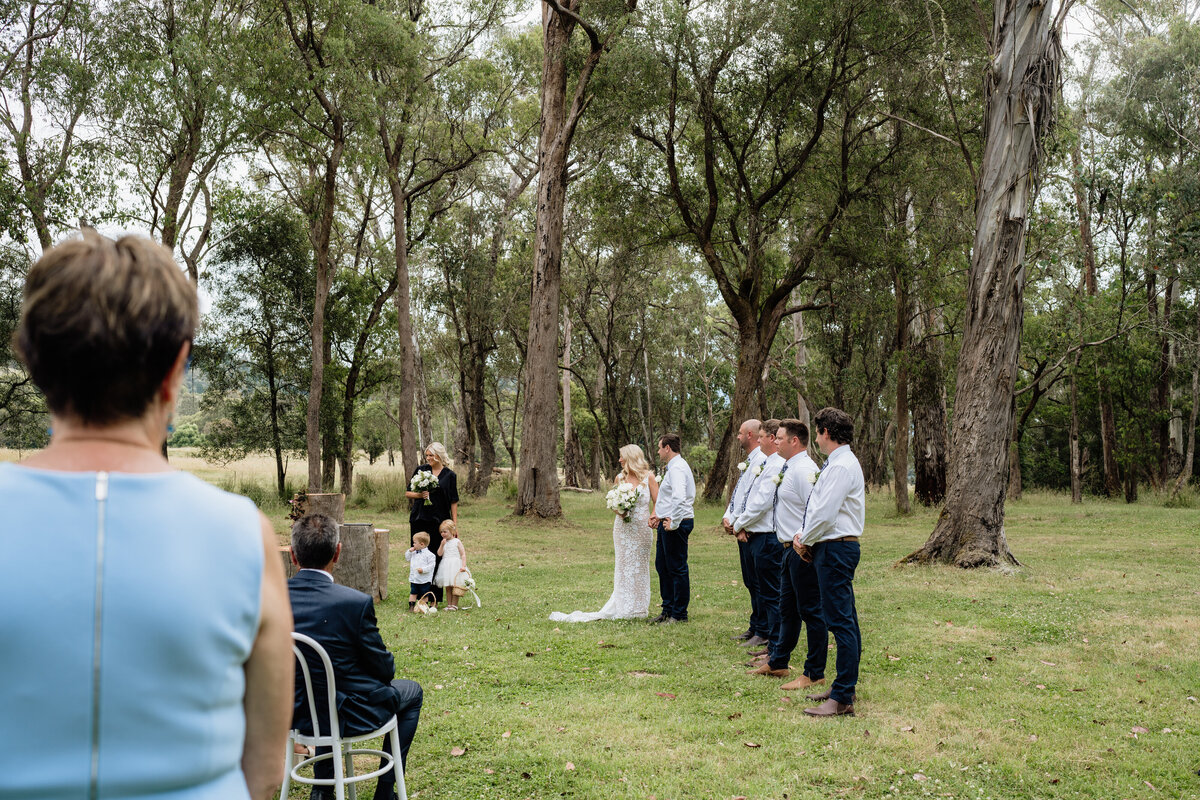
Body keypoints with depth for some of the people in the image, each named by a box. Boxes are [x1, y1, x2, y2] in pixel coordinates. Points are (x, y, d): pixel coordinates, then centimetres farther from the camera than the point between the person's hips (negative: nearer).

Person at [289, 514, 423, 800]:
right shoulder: (356, 603, -26)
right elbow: (384, 668, -14)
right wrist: (385, 668, 10)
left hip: (296, 712, 5)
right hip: (350, 714, -4)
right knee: (411, 691, 25)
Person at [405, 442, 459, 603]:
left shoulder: (449, 475, 3)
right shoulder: (420, 470, 7)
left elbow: (453, 502, 4)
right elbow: (407, 493, 10)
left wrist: (454, 525, -2)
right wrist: (419, 494, -11)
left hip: (439, 521, -2)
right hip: (419, 520, 2)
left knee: (437, 557, -2)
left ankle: (435, 596, 5)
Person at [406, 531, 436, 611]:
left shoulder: (429, 554, -11)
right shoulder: (414, 553, 10)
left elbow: (431, 565, -14)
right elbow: (407, 558, 21)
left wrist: (423, 569, -24)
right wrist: (409, 551, 6)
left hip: (424, 580, -5)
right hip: (414, 579, 5)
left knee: (424, 595, 5)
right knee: (413, 593, 6)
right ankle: (411, 606, 10)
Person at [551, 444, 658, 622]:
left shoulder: (648, 477, -4)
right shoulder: (619, 478, 5)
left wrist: (653, 519, -20)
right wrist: (618, 510, -7)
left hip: (642, 528, -2)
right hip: (622, 527, 2)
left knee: (640, 567, 5)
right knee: (623, 566, 4)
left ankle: (638, 608, 15)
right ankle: (624, 608, 10)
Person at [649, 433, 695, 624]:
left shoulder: (677, 468, -17)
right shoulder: (672, 467, 17)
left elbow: (679, 498, -29)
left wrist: (673, 523, -24)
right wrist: (659, 516, 21)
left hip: (677, 524, -11)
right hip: (668, 522, 11)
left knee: (677, 569, -3)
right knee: (662, 566, 16)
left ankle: (679, 614, 5)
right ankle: (668, 610, 25)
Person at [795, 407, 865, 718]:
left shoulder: (841, 466, -16)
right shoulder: (839, 463, 16)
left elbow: (826, 513, -21)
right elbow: (821, 508, 18)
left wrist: (805, 540, -7)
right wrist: (806, 539, 8)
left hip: (835, 549, -11)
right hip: (834, 547, 11)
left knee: (840, 622, -10)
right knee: (846, 620, 16)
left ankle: (842, 699, -8)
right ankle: (845, 687, 25)